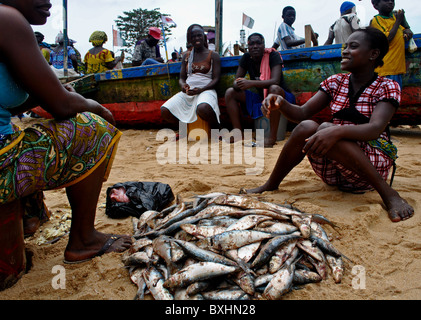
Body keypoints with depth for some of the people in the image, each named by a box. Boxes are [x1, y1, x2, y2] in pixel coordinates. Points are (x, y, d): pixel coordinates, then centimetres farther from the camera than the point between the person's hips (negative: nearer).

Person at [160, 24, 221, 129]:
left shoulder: (213, 55, 8)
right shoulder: (186, 56, 19)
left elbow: (216, 79, 0)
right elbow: (182, 78, 18)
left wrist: (200, 90, -17)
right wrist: (183, 85, -9)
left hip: (206, 90, -4)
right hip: (188, 91, 4)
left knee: (203, 108, -41)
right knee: (165, 110, -19)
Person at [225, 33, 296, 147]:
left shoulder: (272, 55, -14)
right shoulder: (246, 57, 1)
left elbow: (275, 81, -28)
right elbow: (236, 81, 0)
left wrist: (251, 83, -38)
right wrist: (238, 85, -26)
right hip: (259, 97, 6)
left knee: (274, 89, -40)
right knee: (230, 92, -6)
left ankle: (272, 136, -37)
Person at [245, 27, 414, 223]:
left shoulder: (387, 87, -4)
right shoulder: (335, 82, 8)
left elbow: (376, 129, -22)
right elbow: (302, 114, -1)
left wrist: (337, 131, -41)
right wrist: (281, 103, -22)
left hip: (372, 163, -4)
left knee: (325, 129, -30)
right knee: (306, 127, -24)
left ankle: (388, 194, -26)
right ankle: (270, 186, -12)